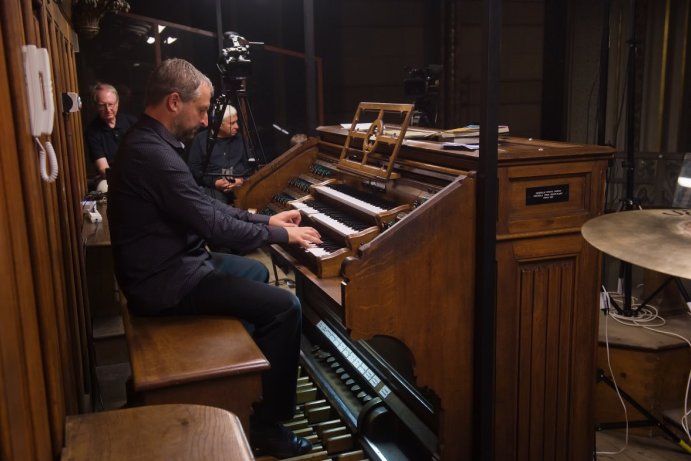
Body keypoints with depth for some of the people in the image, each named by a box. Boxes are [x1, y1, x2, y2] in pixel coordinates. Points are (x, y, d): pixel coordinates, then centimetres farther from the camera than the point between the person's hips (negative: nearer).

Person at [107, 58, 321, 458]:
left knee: (257, 272, 26)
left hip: (169, 263, 11)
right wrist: (282, 235, -11)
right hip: (166, 282, -11)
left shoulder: (149, 142, 8)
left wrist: (265, 220, 11)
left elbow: (205, 205, 14)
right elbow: (216, 227, -24)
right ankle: (268, 424, -1)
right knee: (285, 306, -12)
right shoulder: (155, 155, -25)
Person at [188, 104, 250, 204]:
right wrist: (214, 182, -10)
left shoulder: (239, 138, 19)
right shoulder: (201, 139, 8)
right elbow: (193, 168, 3)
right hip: (213, 187, -3)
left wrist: (243, 179, -7)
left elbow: (249, 163, 14)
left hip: (241, 185, 4)